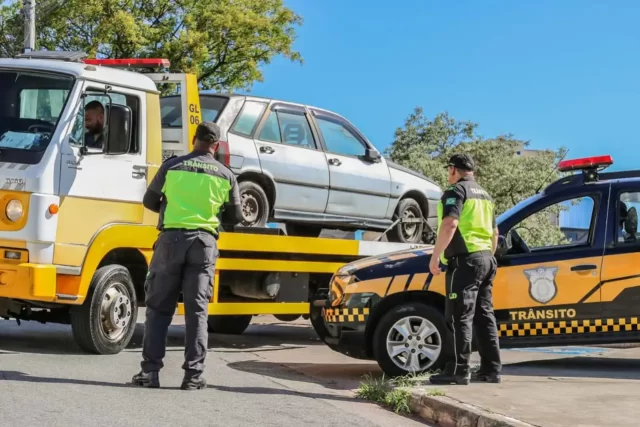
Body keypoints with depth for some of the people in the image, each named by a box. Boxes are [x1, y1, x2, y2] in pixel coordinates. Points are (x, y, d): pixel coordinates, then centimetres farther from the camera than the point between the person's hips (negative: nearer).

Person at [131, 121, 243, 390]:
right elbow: (235, 216, 12)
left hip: (171, 238, 0)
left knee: (158, 307, 6)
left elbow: (150, 202, 10)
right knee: (197, 309, 4)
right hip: (204, 242, 1)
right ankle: (193, 375, 0)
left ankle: (150, 371, 3)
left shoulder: (172, 166, 2)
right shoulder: (225, 175, 5)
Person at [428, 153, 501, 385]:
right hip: (486, 258, 9)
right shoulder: (484, 195, 22)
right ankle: (491, 369, 12)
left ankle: (458, 371, -11)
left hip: (465, 259, -9)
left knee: (460, 316, -9)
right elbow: (494, 232, 27)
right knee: (485, 316, 11)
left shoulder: (456, 191, -7)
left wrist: (435, 256, -19)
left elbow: (450, 224, -21)